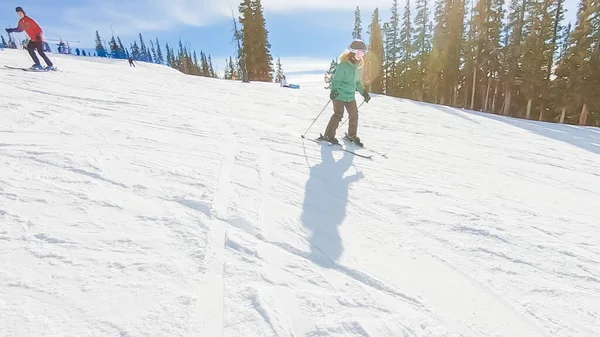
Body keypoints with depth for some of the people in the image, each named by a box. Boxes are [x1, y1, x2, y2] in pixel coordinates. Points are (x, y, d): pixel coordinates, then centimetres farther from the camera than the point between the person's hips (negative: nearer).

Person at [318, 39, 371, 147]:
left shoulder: (359, 66, 9)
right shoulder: (343, 65, -15)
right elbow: (336, 79, -15)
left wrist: (364, 92, 20)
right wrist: (334, 90, -30)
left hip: (350, 95, 7)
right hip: (339, 94, -7)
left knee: (354, 115, 7)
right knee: (338, 115, -15)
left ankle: (352, 136, 25)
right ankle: (328, 135, -4)